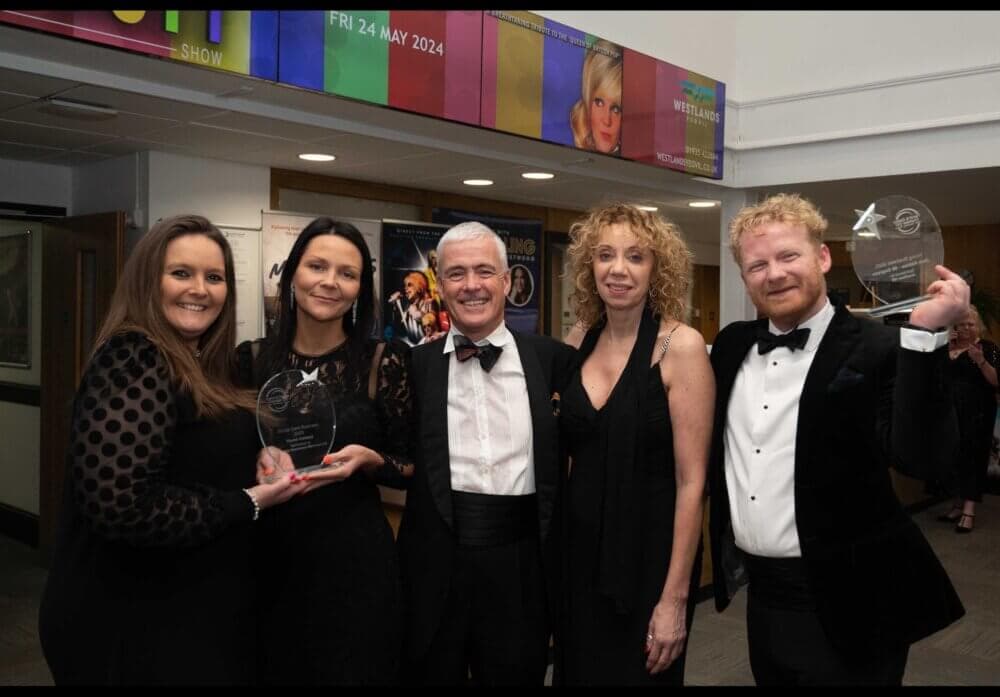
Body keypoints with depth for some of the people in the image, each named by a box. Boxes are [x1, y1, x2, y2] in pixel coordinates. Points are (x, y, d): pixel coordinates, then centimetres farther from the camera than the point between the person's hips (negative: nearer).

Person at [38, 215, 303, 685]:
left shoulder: (199, 366, 7)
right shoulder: (132, 361, -20)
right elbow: (120, 506, -29)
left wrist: (262, 460, 2)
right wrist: (246, 503, -19)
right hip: (138, 623, -9)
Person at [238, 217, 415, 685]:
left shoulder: (382, 361, -6)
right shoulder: (252, 360, 0)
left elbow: (412, 466, 0)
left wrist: (368, 461, -20)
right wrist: (260, 461, -13)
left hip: (355, 555, -2)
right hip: (270, 555, 3)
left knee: (353, 669, 10)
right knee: (273, 670, 16)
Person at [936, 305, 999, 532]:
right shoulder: (949, 346, 13)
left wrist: (981, 361, -24)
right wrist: (945, 350, -8)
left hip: (977, 414, -4)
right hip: (951, 412, 4)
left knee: (972, 457, -7)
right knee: (953, 456, 6)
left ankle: (969, 510, -9)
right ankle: (958, 503, 18)